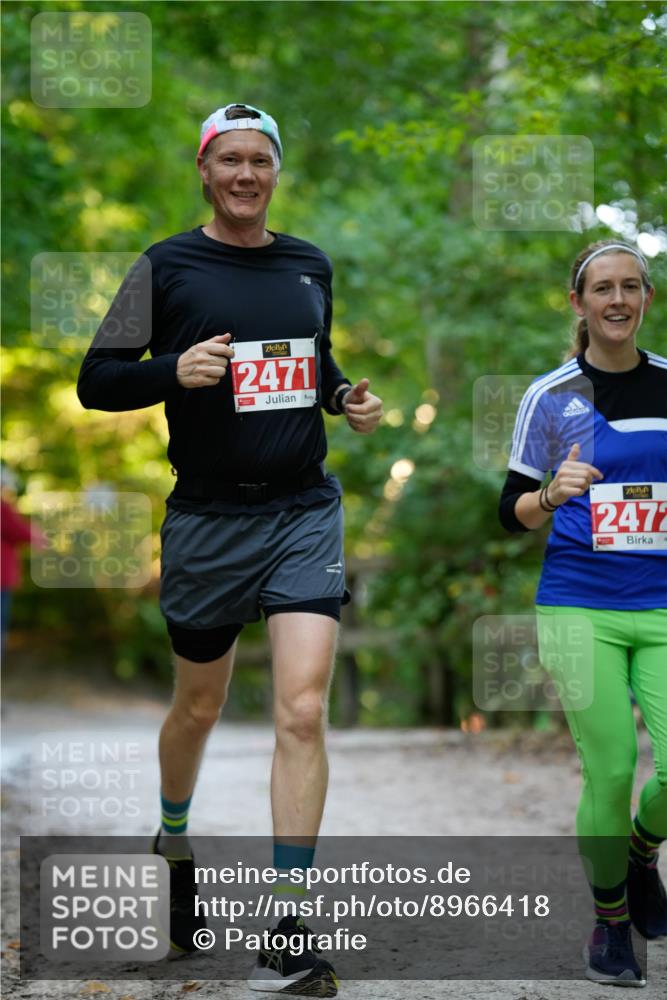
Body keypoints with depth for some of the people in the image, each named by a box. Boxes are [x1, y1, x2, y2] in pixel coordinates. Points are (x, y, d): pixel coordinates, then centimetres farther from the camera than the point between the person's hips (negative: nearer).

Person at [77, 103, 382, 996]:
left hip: (305, 511, 2)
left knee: (303, 709, -12)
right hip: (209, 519, -2)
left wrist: (346, 397, 5)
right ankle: (174, 842, 45)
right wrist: (174, 370, -21)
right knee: (199, 707, 14)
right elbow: (96, 381, -4)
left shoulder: (310, 266, 10)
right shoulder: (167, 267, -3)